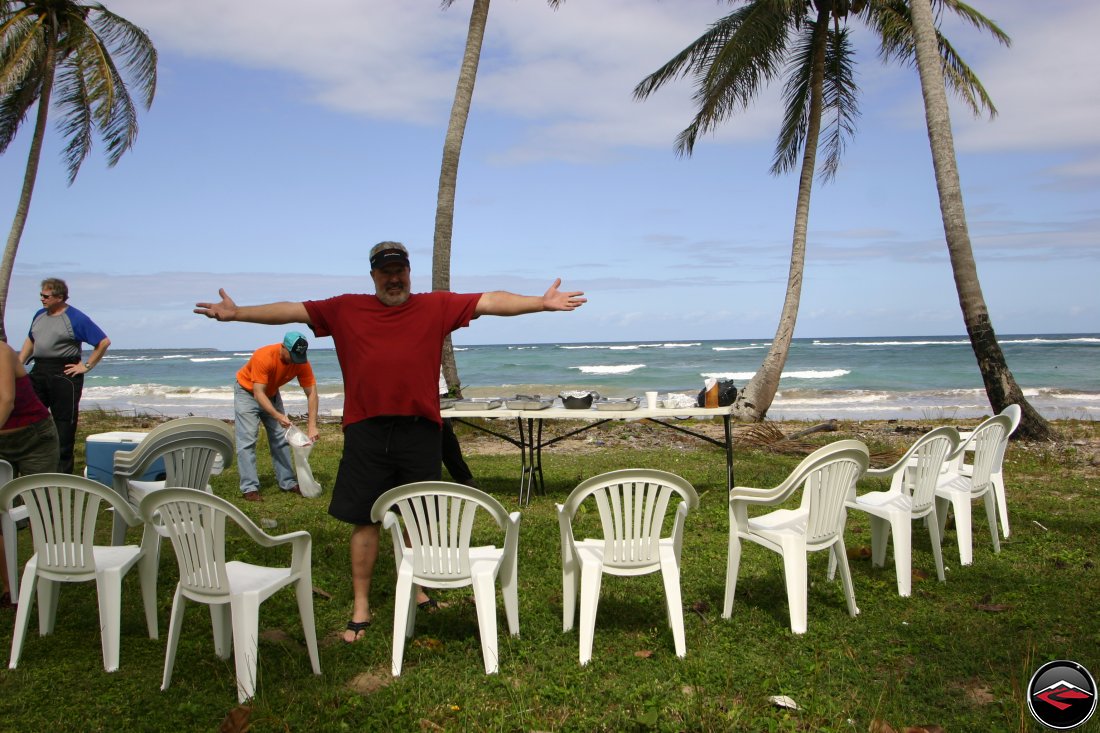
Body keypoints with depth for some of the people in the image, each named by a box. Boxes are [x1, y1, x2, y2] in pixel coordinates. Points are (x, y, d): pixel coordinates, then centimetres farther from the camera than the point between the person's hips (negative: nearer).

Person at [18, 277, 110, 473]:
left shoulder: (76, 318, -8)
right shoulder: (39, 315, 12)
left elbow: (104, 342, -11)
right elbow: (30, 341, 26)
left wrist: (87, 366, -11)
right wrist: (18, 363, 13)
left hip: (65, 374, -7)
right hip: (39, 371, 7)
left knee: (64, 421, 1)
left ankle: (63, 470, 9)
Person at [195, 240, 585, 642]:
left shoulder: (438, 306, 5)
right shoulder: (344, 310, 8)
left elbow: (490, 301, -2)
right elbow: (290, 310, 9)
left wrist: (541, 303, -11)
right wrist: (237, 313, 4)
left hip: (419, 431, 0)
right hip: (365, 432, 0)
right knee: (364, 519, 6)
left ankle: (417, 590, 32)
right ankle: (361, 608, 17)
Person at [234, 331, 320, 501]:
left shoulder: (301, 361, -22)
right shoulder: (264, 357, -36)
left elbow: (311, 393, -20)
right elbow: (258, 393, -36)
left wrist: (312, 426, -28)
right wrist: (278, 416, -46)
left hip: (271, 393, 5)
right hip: (247, 391, -5)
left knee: (281, 439, 1)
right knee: (247, 440, -12)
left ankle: (287, 482, 6)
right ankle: (249, 488, -13)